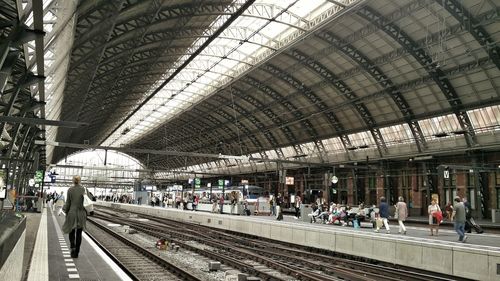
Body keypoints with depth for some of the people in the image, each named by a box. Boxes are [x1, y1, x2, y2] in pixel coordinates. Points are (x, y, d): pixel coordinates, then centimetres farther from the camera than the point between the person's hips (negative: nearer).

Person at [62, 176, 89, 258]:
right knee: (79, 233, 10)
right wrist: (86, 214, 6)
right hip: (81, 214, 1)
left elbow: (68, 203, -2)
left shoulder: (70, 190, -4)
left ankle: (73, 247, -11)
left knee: (71, 232, 14)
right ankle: (76, 253, 12)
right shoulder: (84, 189, -3)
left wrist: (66, 212, 10)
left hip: (72, 213, -1)